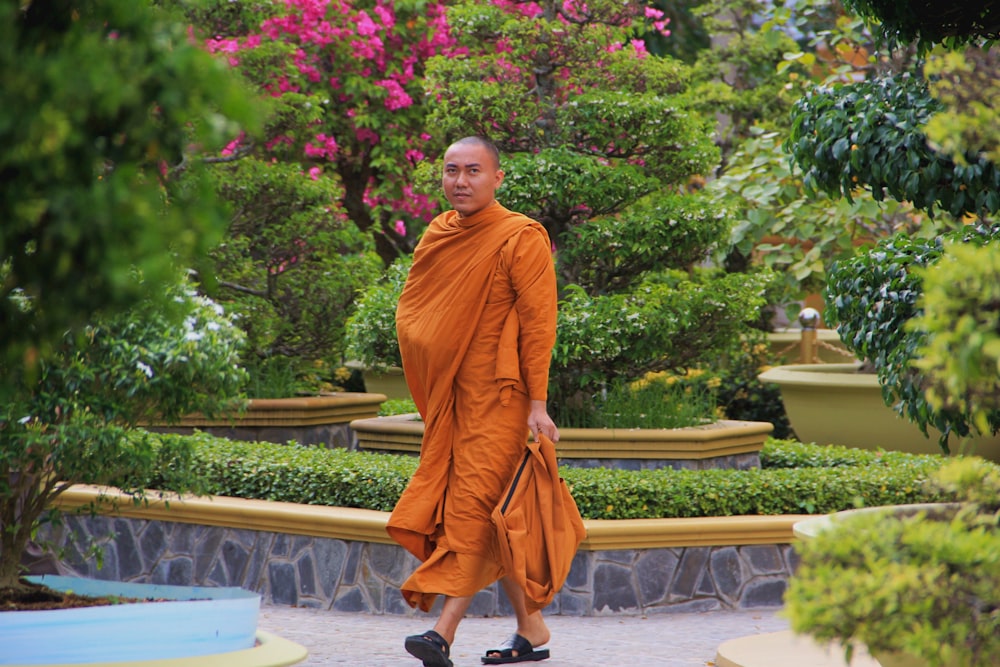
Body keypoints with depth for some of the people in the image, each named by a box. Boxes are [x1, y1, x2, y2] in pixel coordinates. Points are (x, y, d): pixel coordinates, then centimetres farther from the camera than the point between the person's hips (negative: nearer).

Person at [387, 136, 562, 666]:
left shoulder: (521, 238, -9)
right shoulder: (437, 235, 12)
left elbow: (538, 324, -12)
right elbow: (410, 312, 20)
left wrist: (537, 404, -17)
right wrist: (428, 397, 13)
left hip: (498, 396, -7)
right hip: (449, 395, 8)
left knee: (474, 505, -14)